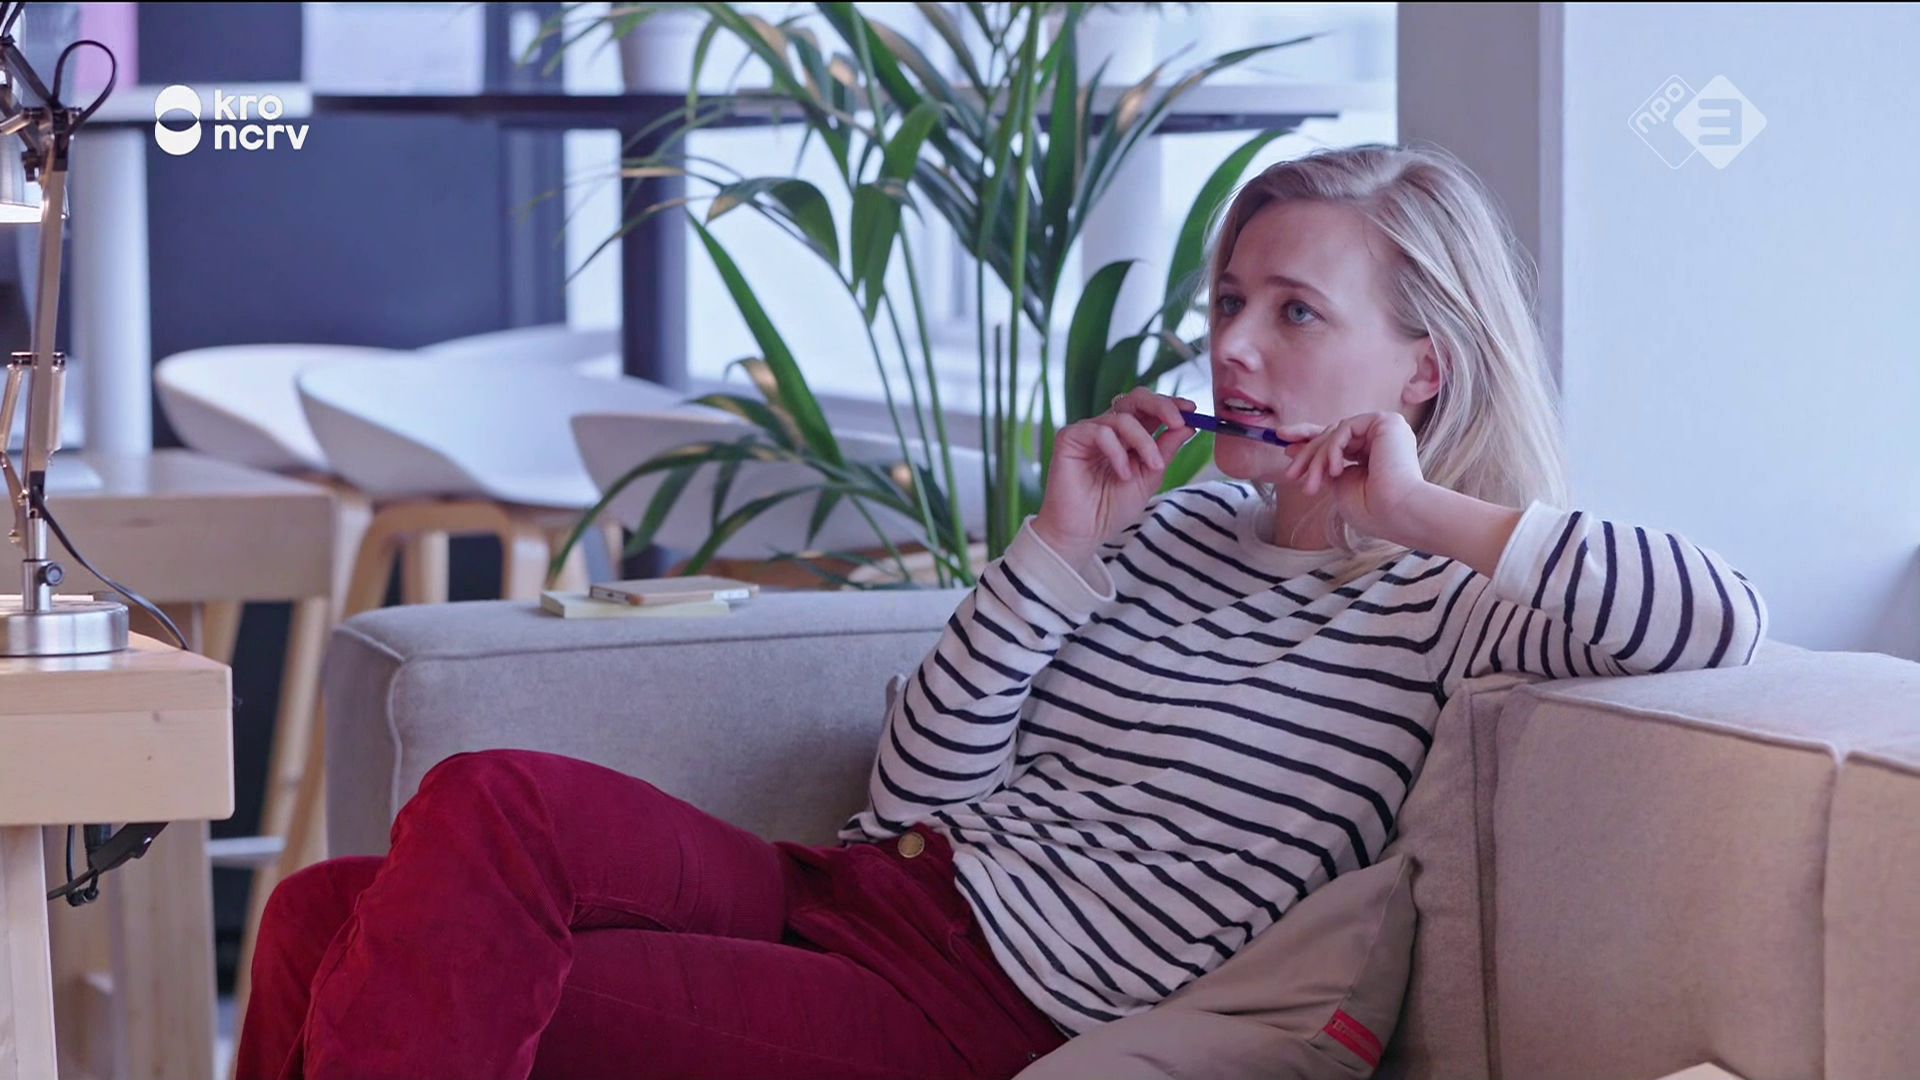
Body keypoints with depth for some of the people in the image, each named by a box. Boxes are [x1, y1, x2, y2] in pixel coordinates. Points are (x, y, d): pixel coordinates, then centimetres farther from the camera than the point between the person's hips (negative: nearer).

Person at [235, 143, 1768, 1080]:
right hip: (860, 896, 8)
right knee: (333, 921, -11)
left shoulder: (1441, 605, -2)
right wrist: (1060, 547, 0)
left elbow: (1721, 618, -22)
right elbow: (923, 783, 12)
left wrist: (1426, 513, -15)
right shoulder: (1183, 530, 19)